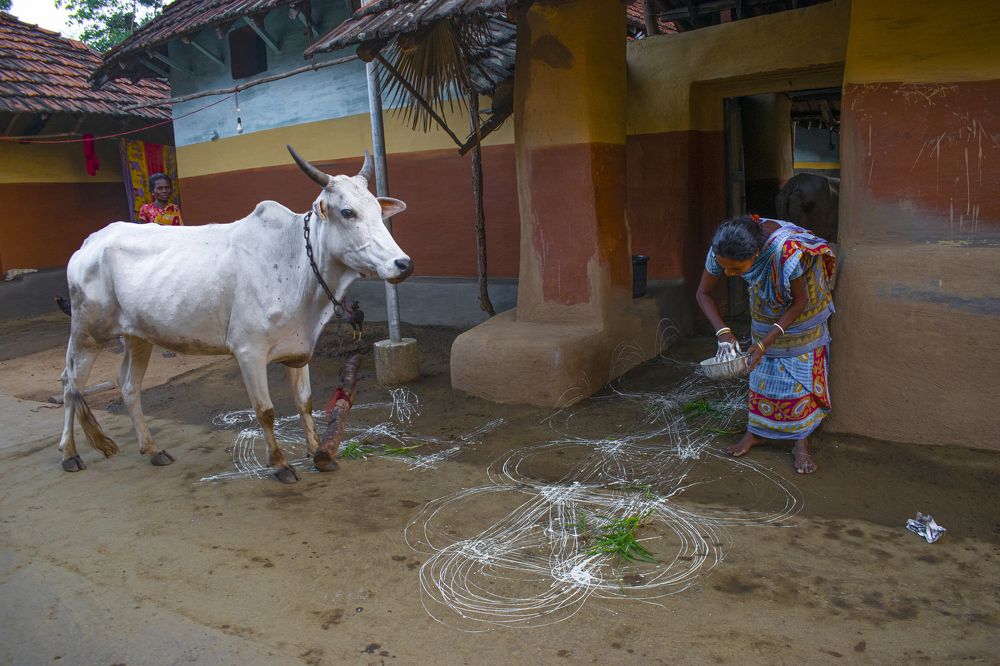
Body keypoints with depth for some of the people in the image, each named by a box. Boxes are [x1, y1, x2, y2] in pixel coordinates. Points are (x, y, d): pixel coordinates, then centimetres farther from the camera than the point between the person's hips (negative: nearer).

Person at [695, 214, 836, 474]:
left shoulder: (786, 250, -43)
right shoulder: (722, 250, -30)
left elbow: (799, 302, -28)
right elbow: (703, 293, -14)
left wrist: (767, 342, -31)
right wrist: (722, 331, -29)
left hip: (799, 312, -4)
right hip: (765, 311, 4)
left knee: (802, 370, -1)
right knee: (761, 370, 11)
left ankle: (801, 443, 10)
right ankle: (756, 432, 25)